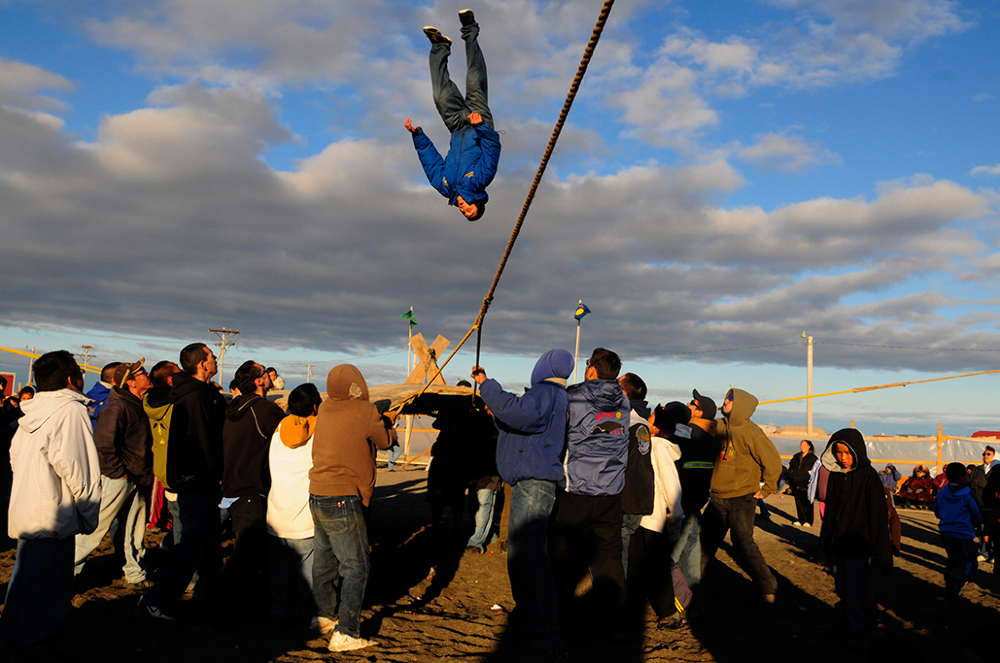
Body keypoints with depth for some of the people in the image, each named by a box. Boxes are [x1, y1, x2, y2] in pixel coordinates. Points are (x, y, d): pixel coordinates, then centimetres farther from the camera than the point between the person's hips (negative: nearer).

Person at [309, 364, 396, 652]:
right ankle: (345, 634, -1)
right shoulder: (365, 411, -11)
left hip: (317, 496, 7)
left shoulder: (324, 409, 5)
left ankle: (324, 615, 36)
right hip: (343, 499, -7)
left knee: (325, 559, 20)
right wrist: (388, 425, 23)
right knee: (356, 566, 0)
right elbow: (385, 440, 3)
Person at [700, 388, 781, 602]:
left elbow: (773, 462, -12)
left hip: (741, 500, -6)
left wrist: (765, 489, -6)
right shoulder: (722, 427, 4)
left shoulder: (750, 432, -15)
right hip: (717, 498, 7)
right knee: (705, 541, 11)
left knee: (743, 543, -7)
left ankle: (767, 588, 6)